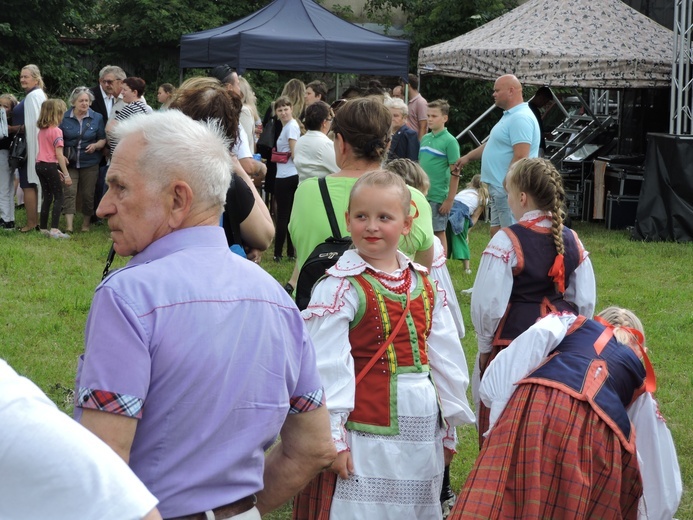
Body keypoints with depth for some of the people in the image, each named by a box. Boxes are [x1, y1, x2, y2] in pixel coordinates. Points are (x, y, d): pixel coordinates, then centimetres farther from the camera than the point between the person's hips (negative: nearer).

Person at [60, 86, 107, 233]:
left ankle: (86, 223, 22)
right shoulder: (65, 118, 1)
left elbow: (103, 139, 7)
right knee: (69, 192, -12)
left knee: (88, 194, 5)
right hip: (70, 162, -1)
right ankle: (69, 225, -16)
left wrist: (96, 145, -15)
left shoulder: (97, 118, 3)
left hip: (90, 163, 1)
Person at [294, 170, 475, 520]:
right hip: (368, 435, -6)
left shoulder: (425, 287, 9)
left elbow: (446, 357, 15)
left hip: (423, 435, 6)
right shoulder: (340, 288, -11)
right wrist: (333, 438, -16)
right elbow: (327, 366, -14)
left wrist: (449, 428, 16)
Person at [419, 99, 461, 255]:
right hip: (421, 195, 6)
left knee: (439, 233, 3)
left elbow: (455, 173, -12)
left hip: (438, 197, -6)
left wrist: (449, 200, -14)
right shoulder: (425, 138, 9)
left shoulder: (449, 141, -9)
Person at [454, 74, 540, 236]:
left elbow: (520, 157, -25)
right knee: (496, 233, 15)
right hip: (499, 189, 11)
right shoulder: (509, 116, 18)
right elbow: (492, 144, 30)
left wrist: (506, 186, -24)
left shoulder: (521, 118, -18)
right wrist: (468, 157, 31)